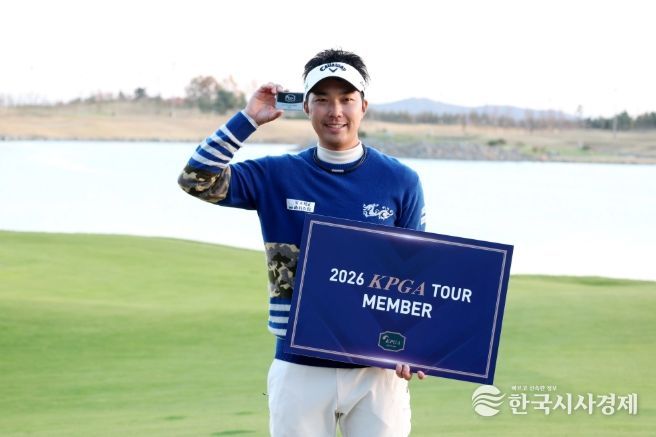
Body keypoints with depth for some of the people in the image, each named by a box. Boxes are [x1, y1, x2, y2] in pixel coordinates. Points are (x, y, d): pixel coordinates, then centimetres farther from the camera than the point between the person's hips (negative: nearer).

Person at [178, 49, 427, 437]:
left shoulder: (401, 182, 2)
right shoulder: (278, 176, 3)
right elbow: (197, 179, -9)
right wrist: (248, 120, -11)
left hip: (377, 370, 0)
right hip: (300, 368, 0)